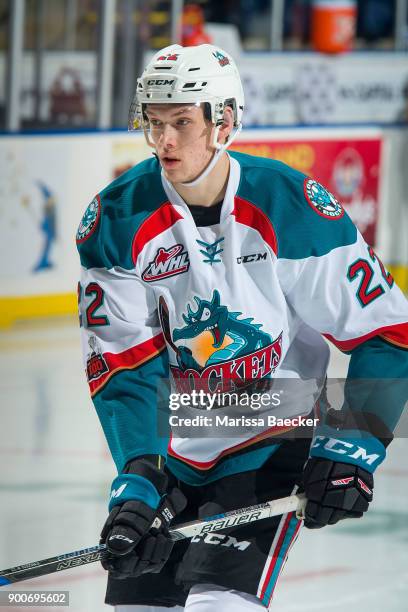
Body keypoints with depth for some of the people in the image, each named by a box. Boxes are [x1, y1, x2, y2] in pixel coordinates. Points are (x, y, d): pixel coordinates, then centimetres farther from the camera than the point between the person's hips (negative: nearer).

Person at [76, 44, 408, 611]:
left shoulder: (294, 209, -16)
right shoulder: (117, 222, -9)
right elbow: (120, 365, -9)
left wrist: (352, 447, -17)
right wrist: (136, 479, -20)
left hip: (272, 442, -4)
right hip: (170, 447, 4)